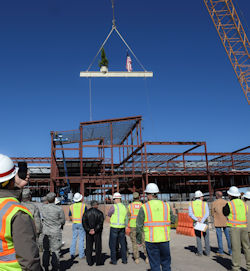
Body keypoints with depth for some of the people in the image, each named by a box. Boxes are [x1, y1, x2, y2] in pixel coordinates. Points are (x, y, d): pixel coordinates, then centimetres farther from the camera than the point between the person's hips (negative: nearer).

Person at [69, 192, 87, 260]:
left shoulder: (71, 206, 3)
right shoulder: (83, 206, -7)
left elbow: (70, 217, 6)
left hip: (74, 224, 3)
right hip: (82, 224, -3)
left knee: (74, 239, 14)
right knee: (81, 239, 4)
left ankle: (72, 253, 6)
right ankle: (81, 255, 7)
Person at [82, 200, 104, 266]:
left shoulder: (86, 212, 1)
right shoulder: (100, 213, -6)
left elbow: (84, 223, -6)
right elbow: (100, 223, -14)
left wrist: (88, 230, -9)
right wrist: (95, 230, -12)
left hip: (89, 232, 2)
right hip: (97, 233, -2)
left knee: (89, 247, 10)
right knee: (98, 247, 8)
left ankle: (90, 262, 13)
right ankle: (98, 262, 11)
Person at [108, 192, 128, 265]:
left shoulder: (114, 206, -13)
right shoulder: (124, 207, 8)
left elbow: (109, 214, 1)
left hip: (114, 227, -6)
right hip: (122, 227, 6)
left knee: (113, 244, 5)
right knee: (123, 243, 14)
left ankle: (113, 260, 8)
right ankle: (124, 259, 16)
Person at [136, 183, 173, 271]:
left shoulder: (144, 207, -6)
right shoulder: (166, 205, 1)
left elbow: (139, 225, -5)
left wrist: (138, 239, 7)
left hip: (151, 240, -2)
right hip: (164, 239, 2)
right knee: (166, 263, 18)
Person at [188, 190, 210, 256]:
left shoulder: (191, 204, 0)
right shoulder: (204, 204, -5)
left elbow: (190, 214, -14)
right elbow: (207, 214, -17)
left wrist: (197, 219, -21)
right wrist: (202, 221, -21)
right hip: (204, 222, -1)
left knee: (198, 237, 9)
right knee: (206, 237, 11)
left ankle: (200, 252, 8)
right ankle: (207, 252, 12)